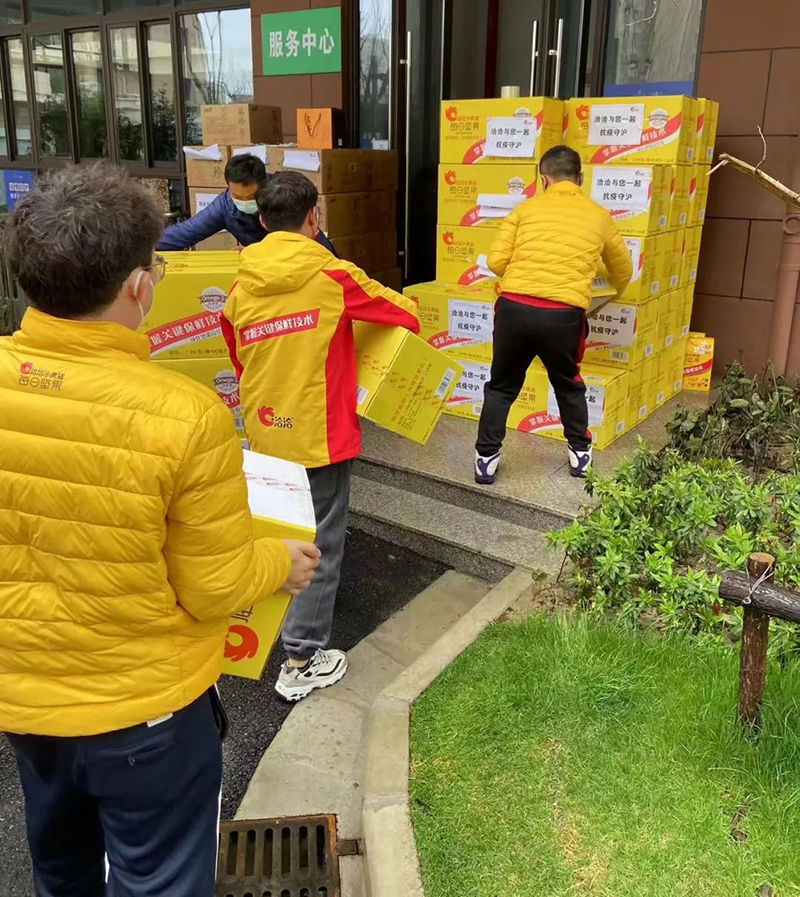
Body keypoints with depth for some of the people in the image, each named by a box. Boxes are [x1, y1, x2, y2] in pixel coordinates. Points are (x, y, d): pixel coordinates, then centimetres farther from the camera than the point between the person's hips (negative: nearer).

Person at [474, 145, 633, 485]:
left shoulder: (526, 208, 12)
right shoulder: (599, 216, 16)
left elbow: (496, 261, 5)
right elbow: (623, 272, 29)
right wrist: (613, 294, 52)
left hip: (514, 307, 0)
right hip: (563, 314, 1)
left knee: (501, 386, 19)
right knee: (568, 385, 25)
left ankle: (486, 458, 19)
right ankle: (580, 453, 35)